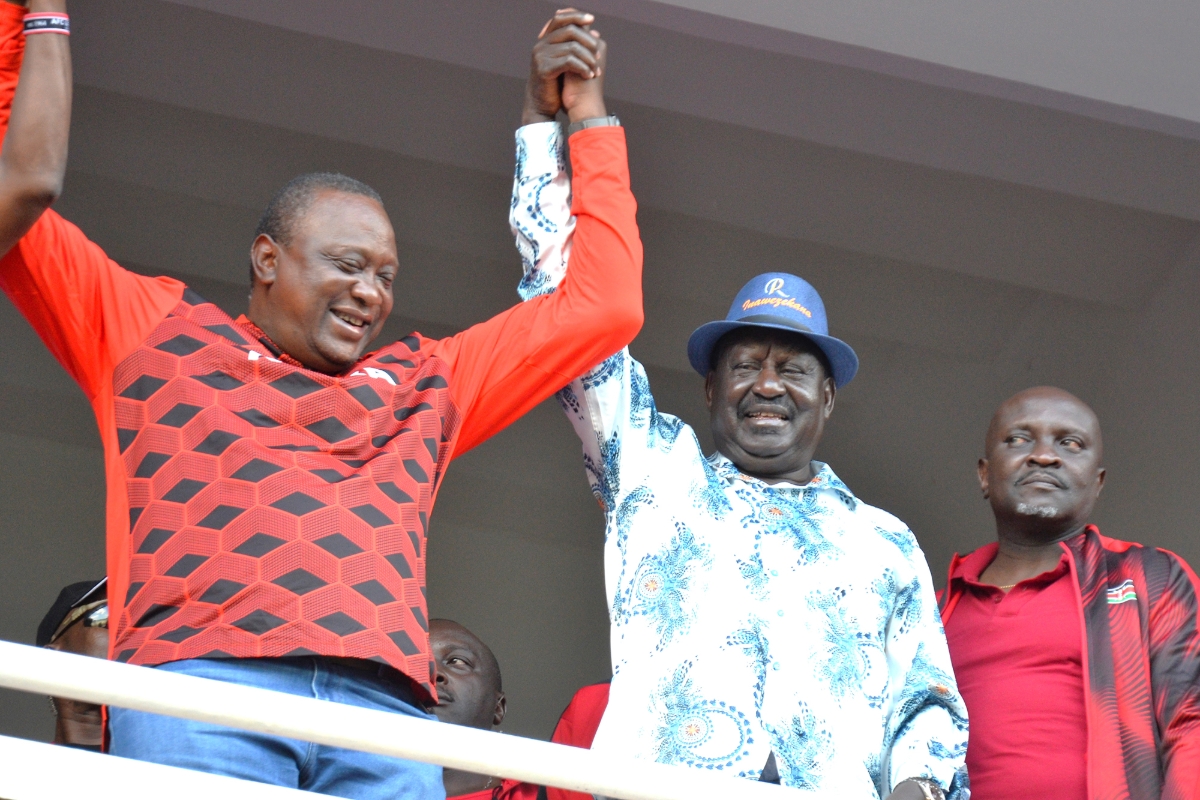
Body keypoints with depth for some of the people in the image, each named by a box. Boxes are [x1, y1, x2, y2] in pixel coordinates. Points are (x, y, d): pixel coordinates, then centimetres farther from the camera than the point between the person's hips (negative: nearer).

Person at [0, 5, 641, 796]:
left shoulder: (424, 382, 35)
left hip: (384, 704, 3)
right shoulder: (158, 330, 27)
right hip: (198, 678, -3)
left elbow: (604, 303, 37)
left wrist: (587, 112, 43)